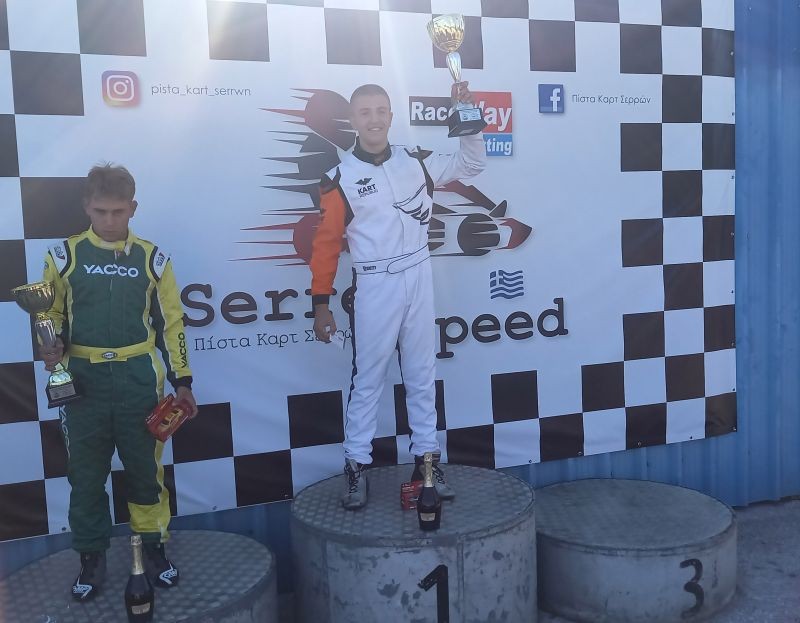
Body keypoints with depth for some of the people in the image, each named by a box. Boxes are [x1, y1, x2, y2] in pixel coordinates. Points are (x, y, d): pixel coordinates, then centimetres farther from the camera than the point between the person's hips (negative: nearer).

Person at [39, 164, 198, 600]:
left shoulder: (151, 258, 3)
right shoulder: (64, 256, 2)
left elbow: (170, 321, 7)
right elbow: (51, 315, 9)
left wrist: (182, 381, 4)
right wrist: (52, 346, -13)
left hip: (139, 378, 0)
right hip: (83, 379, 0)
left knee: (145, 467, 9)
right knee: (85, 473, 9)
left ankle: (154, 547, 25)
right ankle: (91, 558, 25)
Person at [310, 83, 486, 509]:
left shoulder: (416, 162, 5)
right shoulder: (340, 179, -5)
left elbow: (472, 164, 16)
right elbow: (326, 244, -3)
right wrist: (321, 304, -5)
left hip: (419, 279, 4)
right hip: (375, 286, -4)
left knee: (422, 375, 11)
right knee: (367, 378, 2)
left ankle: (427, 458, 22)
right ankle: (356, 466, 13)